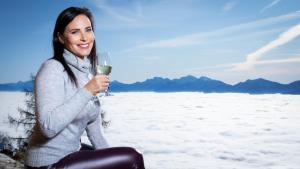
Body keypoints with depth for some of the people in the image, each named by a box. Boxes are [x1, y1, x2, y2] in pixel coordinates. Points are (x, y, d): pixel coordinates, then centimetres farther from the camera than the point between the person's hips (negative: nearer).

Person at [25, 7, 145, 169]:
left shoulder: (88, 70, 6)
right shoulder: (52, 68, -18)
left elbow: (92, 122, 11)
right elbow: (48, 127, -29)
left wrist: (108, 155, 5)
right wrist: (86, 92, -28)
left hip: (72, 152, 8)